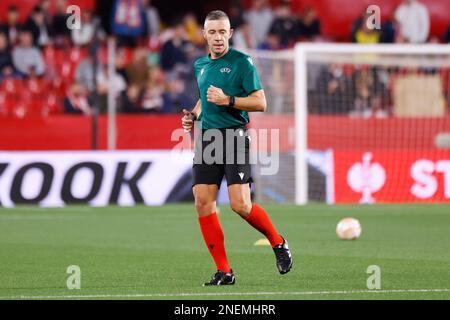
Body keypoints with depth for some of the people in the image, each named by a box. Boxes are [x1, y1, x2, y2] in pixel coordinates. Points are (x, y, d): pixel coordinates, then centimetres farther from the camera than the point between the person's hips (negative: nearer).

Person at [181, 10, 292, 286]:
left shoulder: (242, 62, -5)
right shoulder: (200, 65, 16)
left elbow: (261, 102, -8)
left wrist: (228, 100, -18)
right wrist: (194, 115, 13)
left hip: (235, 137, -6)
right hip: (207, 138, 6)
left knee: (240, 205, -13)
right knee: (203, 202, -4)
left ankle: (278, 243, 15)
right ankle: (224, 271, 2)